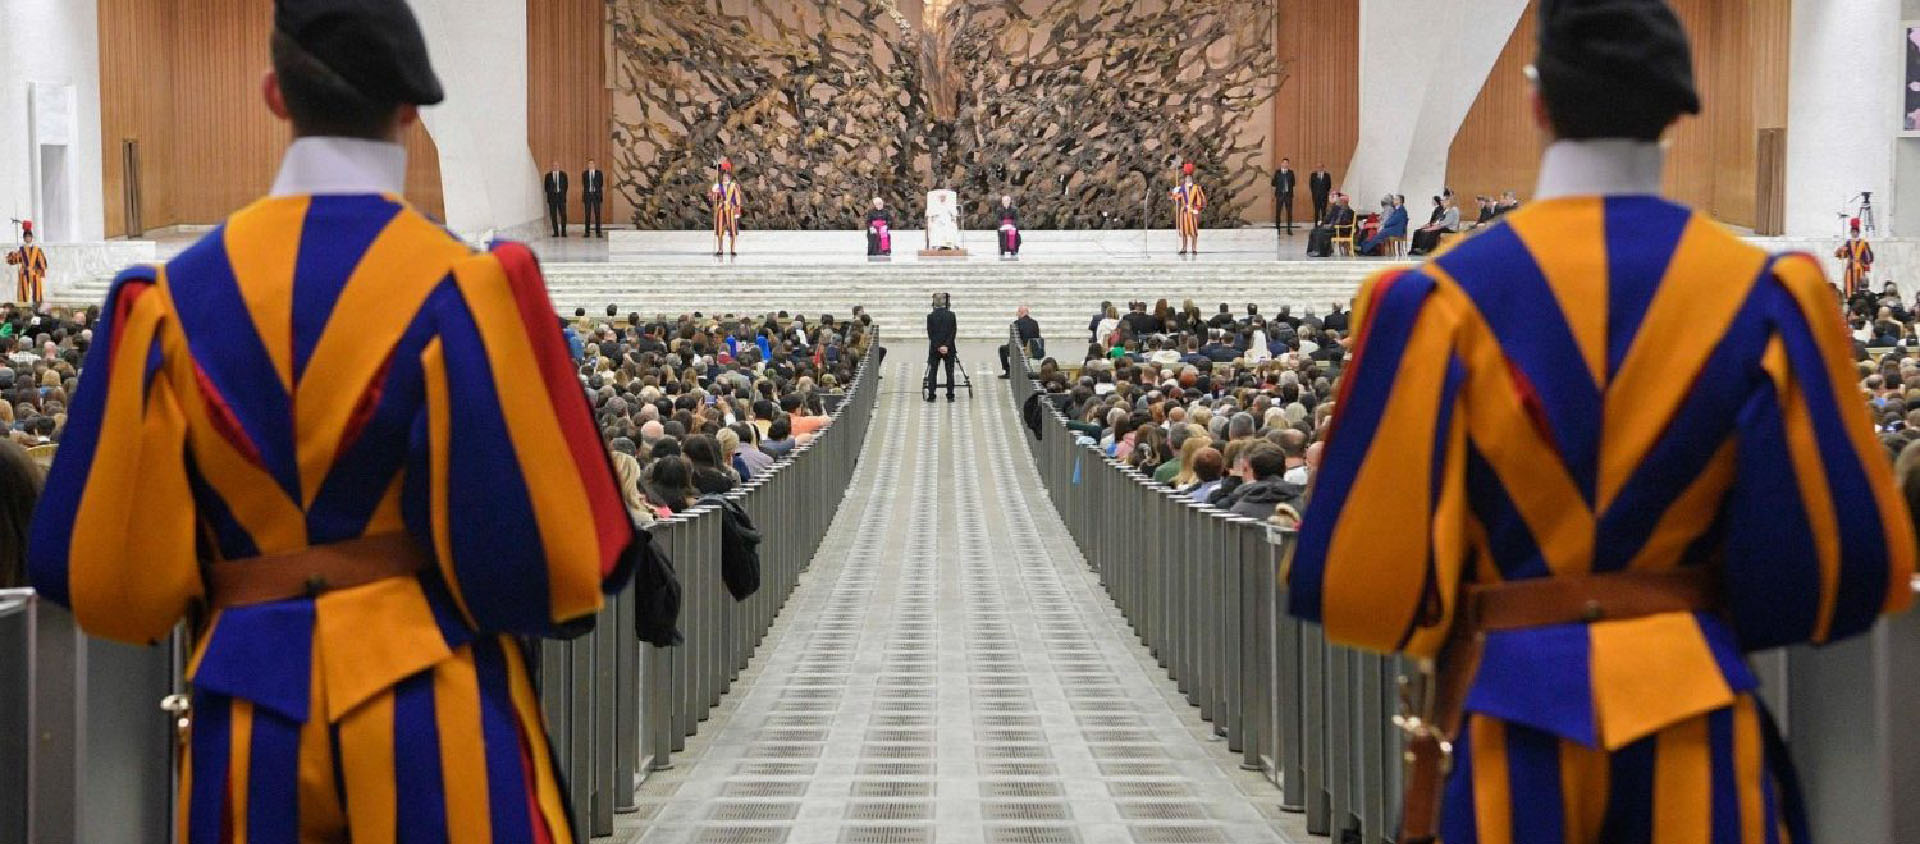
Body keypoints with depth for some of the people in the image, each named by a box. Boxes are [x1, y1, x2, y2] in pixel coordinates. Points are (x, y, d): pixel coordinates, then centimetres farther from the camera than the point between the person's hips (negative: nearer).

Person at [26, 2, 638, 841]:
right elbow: (544, 543, -10)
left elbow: (104, 560, 1)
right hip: (431, 699, -3)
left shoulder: (179, 292, -1)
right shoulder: (460, 285, -10)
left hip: (249, 708, 3)